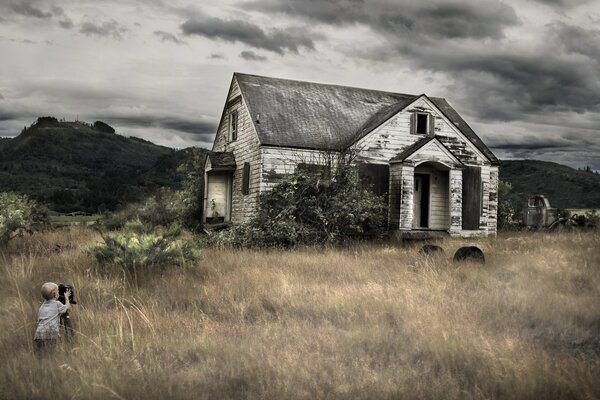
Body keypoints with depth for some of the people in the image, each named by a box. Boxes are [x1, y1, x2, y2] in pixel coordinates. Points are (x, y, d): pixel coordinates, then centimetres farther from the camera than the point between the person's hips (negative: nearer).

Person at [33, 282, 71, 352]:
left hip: (40, 331, 5)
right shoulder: (57, 304, 10)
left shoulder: (42, 305, 23)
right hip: (52, 332, -5)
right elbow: (67, 306, 27)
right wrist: (66, 297, 42)